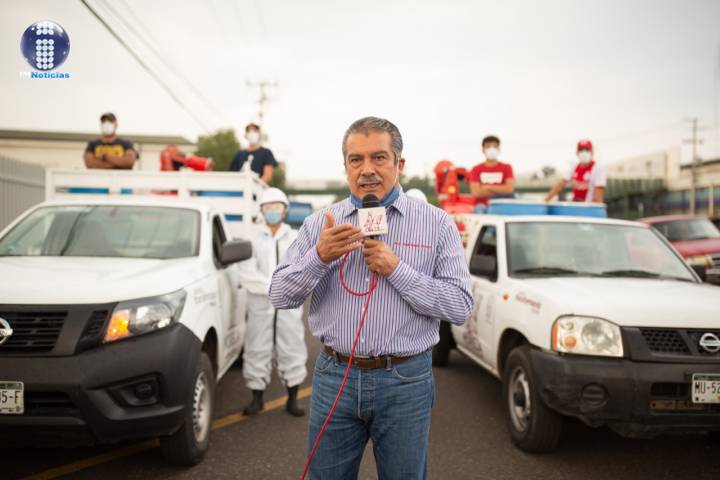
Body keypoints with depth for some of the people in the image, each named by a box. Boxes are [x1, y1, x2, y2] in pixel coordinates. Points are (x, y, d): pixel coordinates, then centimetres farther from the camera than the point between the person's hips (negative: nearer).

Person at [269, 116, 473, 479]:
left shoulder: (436, 224, -2)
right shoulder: (319, 224, 3)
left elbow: (461, 306, -7)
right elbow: (280, 297, 0)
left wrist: (397, 269, -17)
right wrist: (319, 256, -18)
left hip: (405, 381, -1)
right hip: (333, 377, 2)